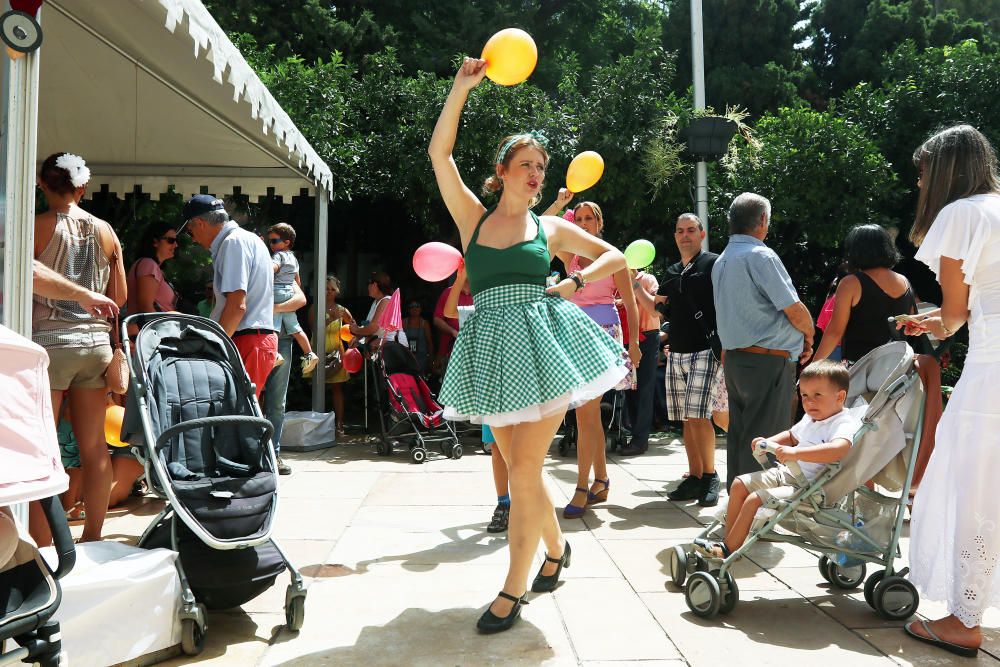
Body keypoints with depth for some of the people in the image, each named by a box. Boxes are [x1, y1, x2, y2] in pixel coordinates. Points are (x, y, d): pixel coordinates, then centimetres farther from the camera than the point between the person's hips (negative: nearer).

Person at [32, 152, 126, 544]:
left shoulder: (38, 226, -5)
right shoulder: (105, 231, 8)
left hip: (49, 340, -4)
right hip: (96, 341, 5)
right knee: (94, 446, 10)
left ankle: (41, 547, 2)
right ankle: (93, 537, 19)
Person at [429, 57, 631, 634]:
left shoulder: (551, 228, 10)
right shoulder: (473, 218, 10)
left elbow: (616, 257, 17)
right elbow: (440, 152, 1)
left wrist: (574, 284, 1)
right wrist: (463, 86, -3)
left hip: (542, 341, -2)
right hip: (494, 346, 2)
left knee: (524, 469, -6)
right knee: (519, 467, 10)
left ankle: (513, 591, 5)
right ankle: (556, 546, 36)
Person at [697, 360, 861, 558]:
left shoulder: (845, 423, -20)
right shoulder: (810, 418, 9)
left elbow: (838, 449, -43)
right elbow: (792, 435, 31)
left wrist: (796, 453, -48)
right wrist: (768, 442, 13)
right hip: (786, 474, 10)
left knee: (754, 499, -19)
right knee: (739, 484, 10)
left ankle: (728, 550, -2)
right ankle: (729, 539, 17)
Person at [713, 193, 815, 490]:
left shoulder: (721, 262, 15)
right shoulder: (761, 256, -13)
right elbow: (795, 310, -14)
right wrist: (808, 336, 4)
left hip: (733, 357, 9)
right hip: (768, 359, -8)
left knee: (739, 433, 12)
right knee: (765, 442, -4)